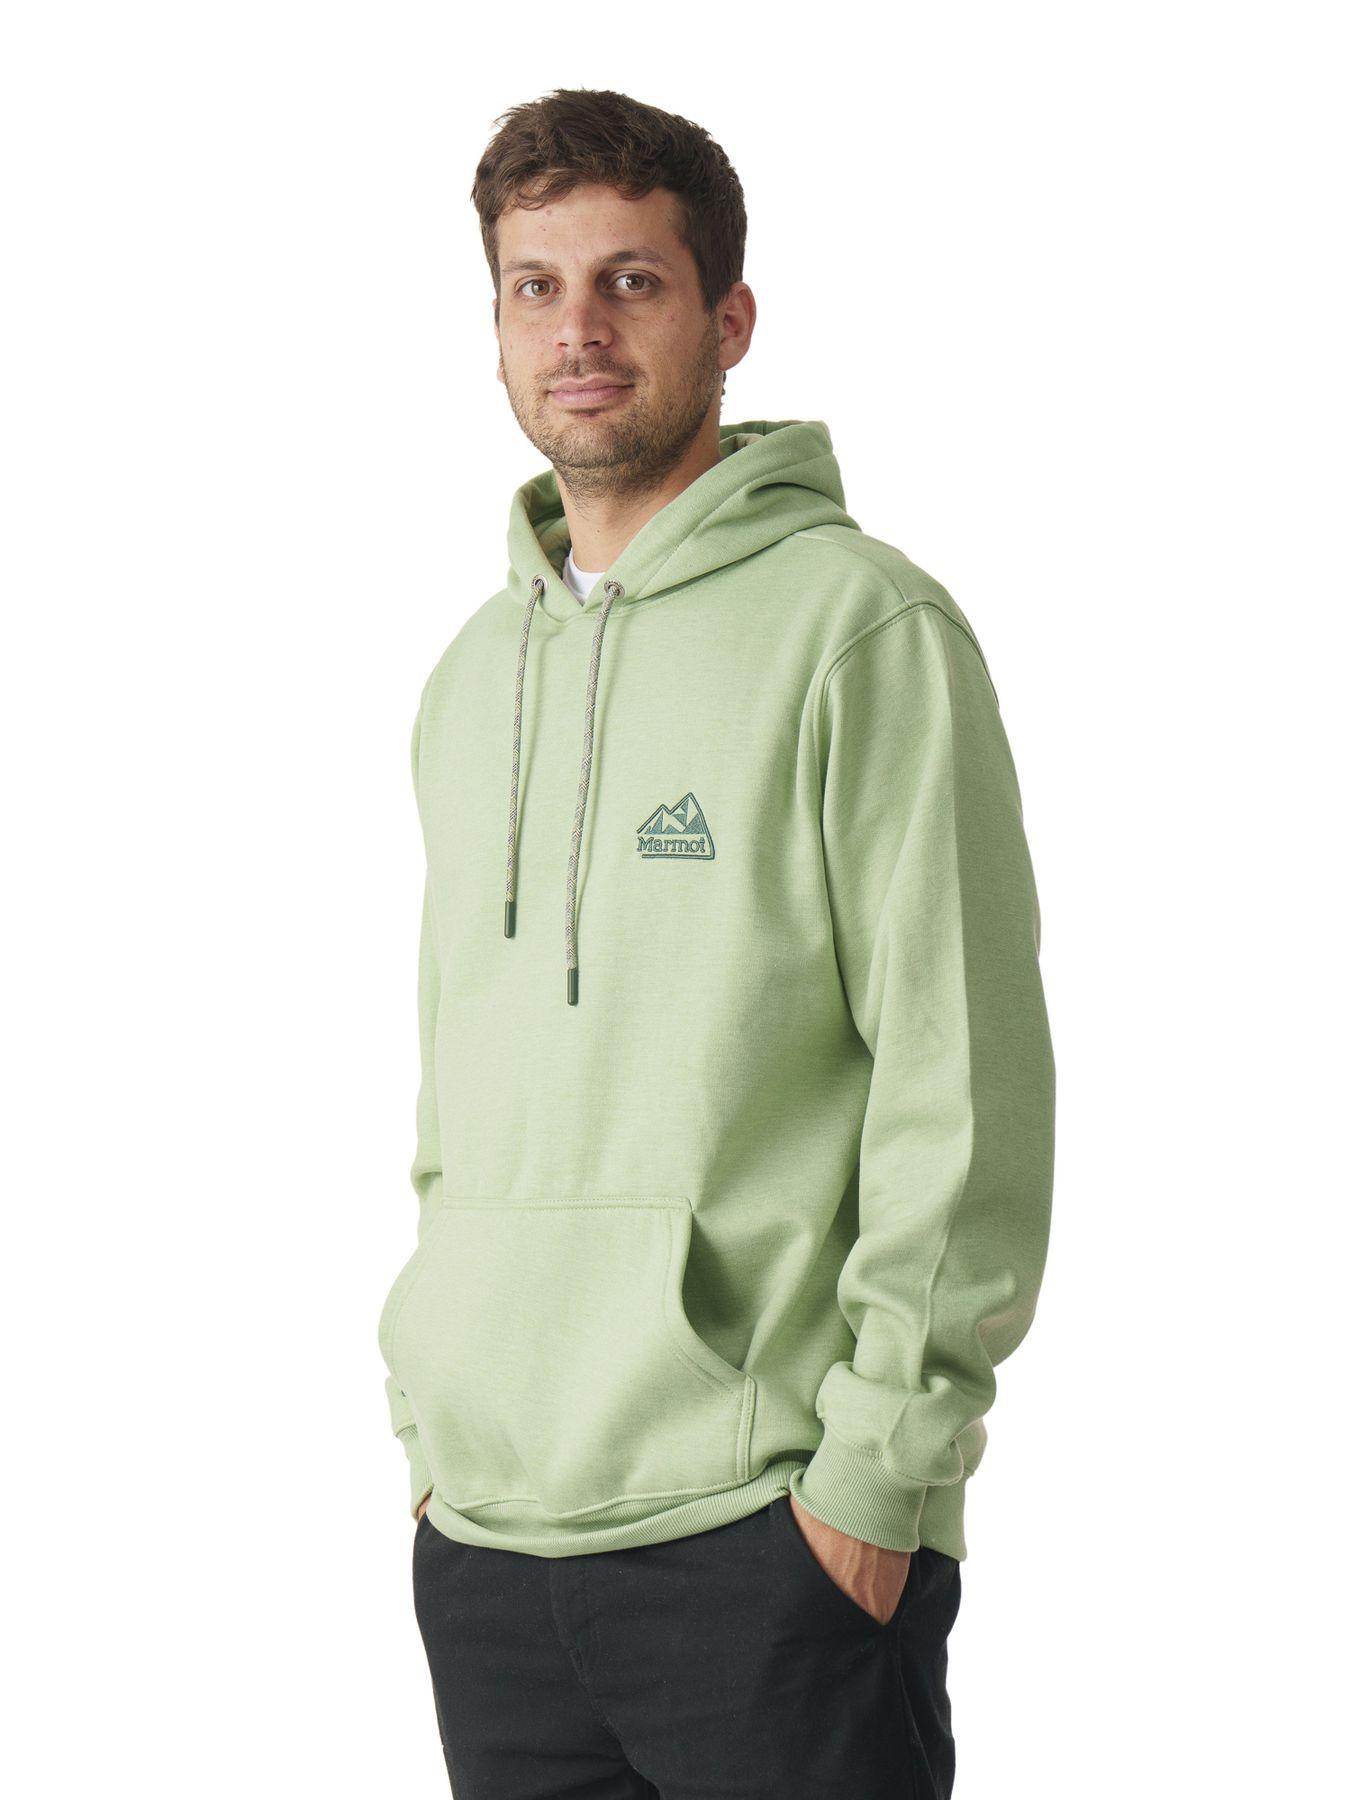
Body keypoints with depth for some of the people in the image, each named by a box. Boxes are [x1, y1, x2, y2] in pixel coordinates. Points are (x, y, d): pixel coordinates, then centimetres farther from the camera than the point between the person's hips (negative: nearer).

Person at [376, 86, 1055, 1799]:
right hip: (481, 1532, 6)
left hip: (768, 1534, -6)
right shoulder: (472, 675, 14)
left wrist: (880, 1461, -13)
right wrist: (426, 1415, 13)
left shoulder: (859, 623, -6)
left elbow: (966, 1089, -10)